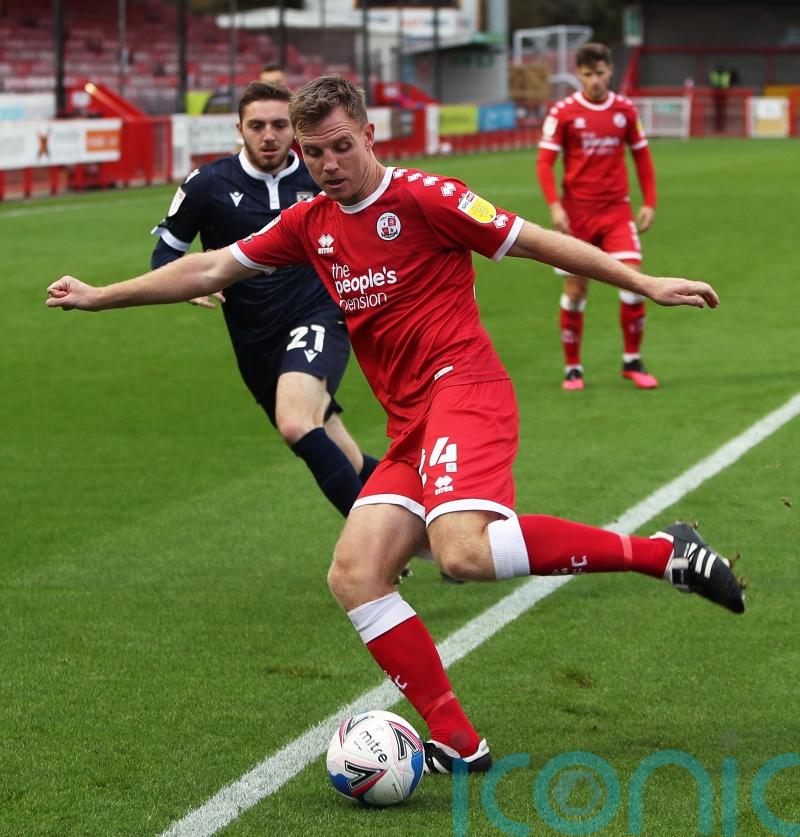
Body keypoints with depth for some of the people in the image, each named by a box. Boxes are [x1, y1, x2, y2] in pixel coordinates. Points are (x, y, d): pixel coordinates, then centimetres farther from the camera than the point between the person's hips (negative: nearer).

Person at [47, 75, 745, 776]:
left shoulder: (420, 197, -4)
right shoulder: (311, 225, 16)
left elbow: (537, 242, -2)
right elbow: (211, 269, 23)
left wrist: (646, 285, -4)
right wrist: (101, 296, 24)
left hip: (463, 388, -8)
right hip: (410, 429, 8)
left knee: (464, 552, -32)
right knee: (354, 577, -8)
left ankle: (662, 552, -20)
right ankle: (456, 742, -5)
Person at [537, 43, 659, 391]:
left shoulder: (625, 109, 3)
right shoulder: (563, 112, -5)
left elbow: (641, 155, 13)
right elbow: (545, 162, -4)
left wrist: (650, 202, 6)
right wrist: (554, 206, -16)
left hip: (617, 211, 2)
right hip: (577, 212, -2)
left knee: (633, 280, -10)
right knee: (575, 290, 1)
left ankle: (632, 361, 5)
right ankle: (572, 367, 14)